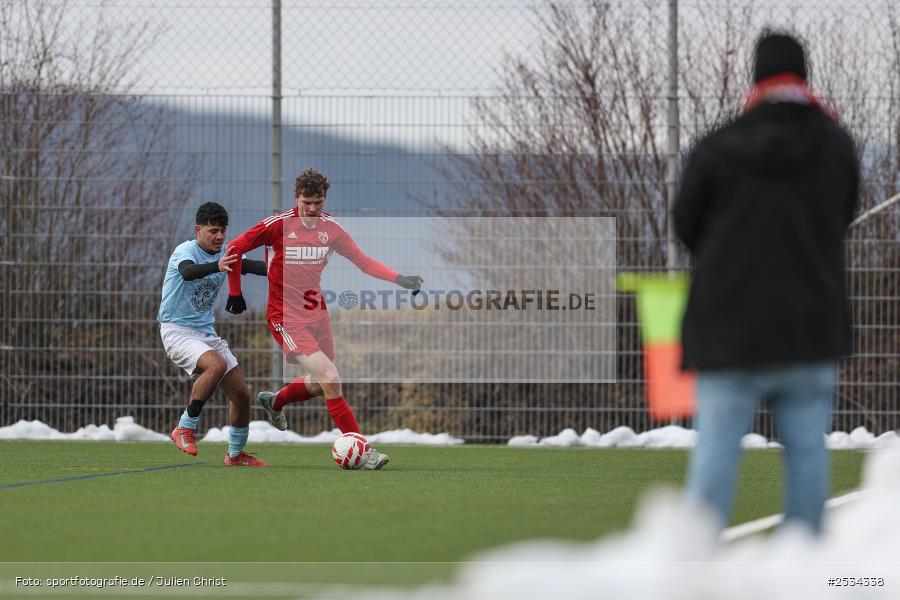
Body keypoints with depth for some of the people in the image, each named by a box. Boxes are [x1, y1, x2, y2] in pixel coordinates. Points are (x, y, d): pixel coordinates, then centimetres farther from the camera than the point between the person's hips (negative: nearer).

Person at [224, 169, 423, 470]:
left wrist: (399, 278, -8)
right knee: (330, 379, -18)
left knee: (322, 384, 15)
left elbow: (362, 261, 5)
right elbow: (235, 248, -5)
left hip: (317, 313, 6)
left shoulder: (330, 228, 1)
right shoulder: (279, 224, -13)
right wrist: (235, 293, -3)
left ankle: (274, 401, 46)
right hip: (286, 318, -6)